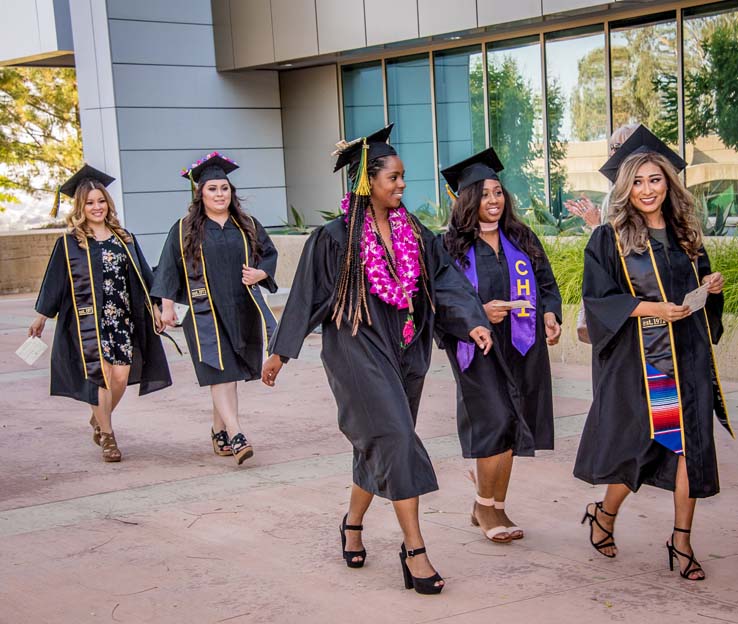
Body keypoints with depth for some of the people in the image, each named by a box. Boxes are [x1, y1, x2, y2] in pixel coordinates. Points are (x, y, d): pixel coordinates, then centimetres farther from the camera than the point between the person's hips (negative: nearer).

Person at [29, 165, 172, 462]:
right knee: (102, 375, -7)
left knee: (121, 377, 0)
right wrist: (41, 317, 7)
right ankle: (106, 436, 8)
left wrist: (154, 307, 10)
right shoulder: (69, 243, -1)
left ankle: (99, 419, 27)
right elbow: (55, 282, 4)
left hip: (122, 318, 4)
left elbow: (142, 276, 15)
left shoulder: (124, 239, 10)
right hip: (88, 320, -4)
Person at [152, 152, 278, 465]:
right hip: (205, 312, -3)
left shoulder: (247, 225, 9)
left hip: (241, 310, 3)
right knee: (221, 373, -13)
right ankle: (235, 437, -19)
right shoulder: (184, 229, 3)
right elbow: (169, 269, 5)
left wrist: (260, 274, -4)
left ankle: (219, 432, 24)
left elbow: (270, 254, 16)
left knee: (228, 375, 9)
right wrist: (167, 306, 0)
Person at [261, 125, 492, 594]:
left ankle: (353, 523, 37)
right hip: (358, 349, -6)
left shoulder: (414, 233, 7)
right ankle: (414, 550, -12)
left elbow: (446, 282, 1)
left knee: (380, 448, 14)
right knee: (396, 438, -15)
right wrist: (280, 352, -1)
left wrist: (472, 323, -15)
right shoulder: (335, 237, -9)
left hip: (405, 350, 6)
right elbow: (308, 295, -4)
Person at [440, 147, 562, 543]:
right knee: (496, 423, -12)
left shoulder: (522, 240, 10)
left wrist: (550, 315, -6)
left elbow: (547, 284, 13)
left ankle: (493, 508, 21)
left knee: (508, 431, 7)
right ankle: (486, 506, 7)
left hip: (521, 350, 4)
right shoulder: (451, 247, -1)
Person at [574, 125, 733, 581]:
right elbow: (596, 299, -9)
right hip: (638, 361, -4)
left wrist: (712, 287, -1)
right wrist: (649, 308, -19)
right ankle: (605, 516, 28)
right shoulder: (610, 239, -3)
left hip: (688, 358, 4)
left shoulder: (686, 235, 11)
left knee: (690, 445, 0)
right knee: (637, 445, 2)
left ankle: (682, 541, 10)